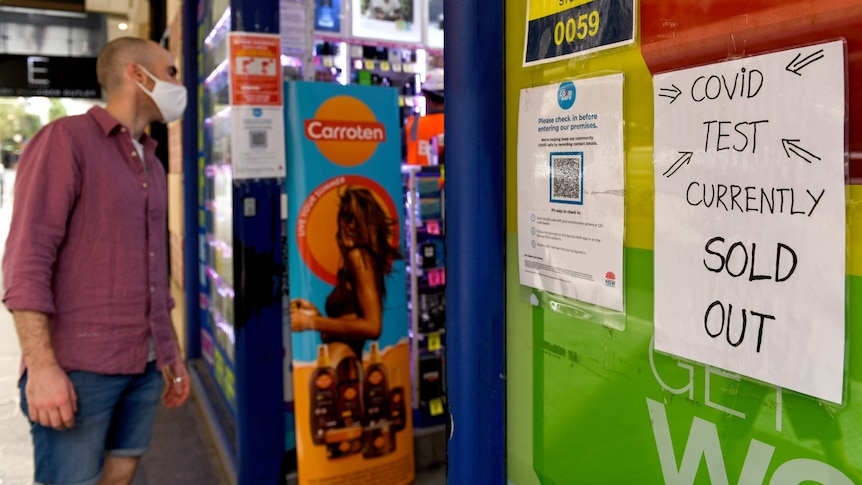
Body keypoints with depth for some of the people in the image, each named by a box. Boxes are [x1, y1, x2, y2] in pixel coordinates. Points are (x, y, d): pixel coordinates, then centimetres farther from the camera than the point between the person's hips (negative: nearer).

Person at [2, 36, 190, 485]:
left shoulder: (152, 166, 18)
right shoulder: (66, 139, -4)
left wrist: (172, 354, 18)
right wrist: (41, 365, -20)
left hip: (145, 366, 7)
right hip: (79, 367, -6)